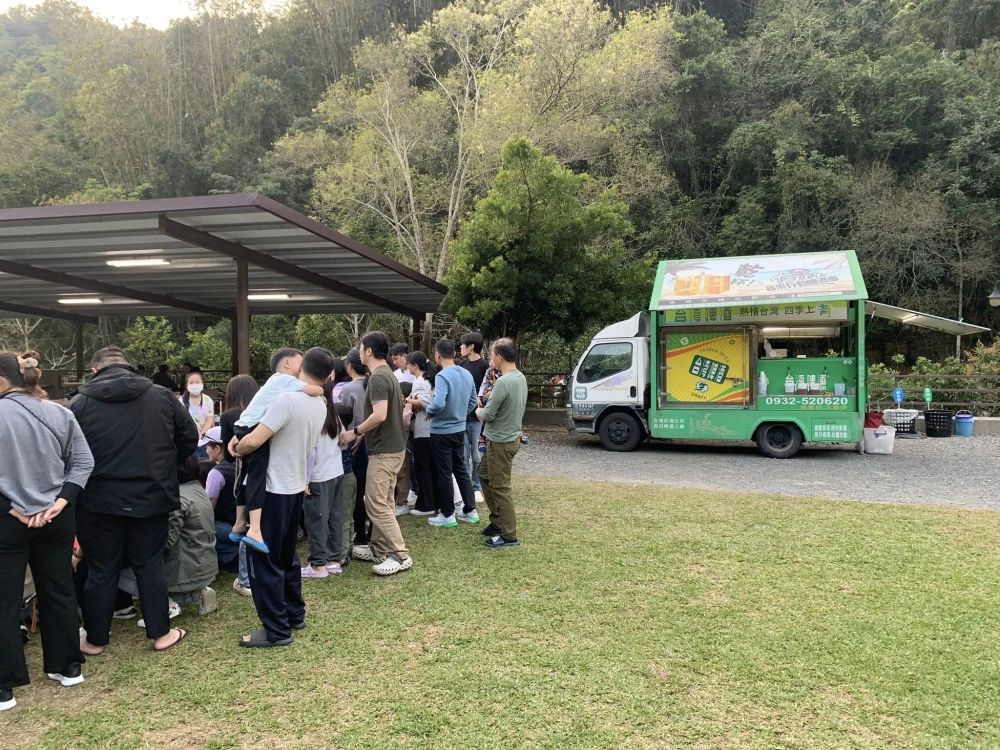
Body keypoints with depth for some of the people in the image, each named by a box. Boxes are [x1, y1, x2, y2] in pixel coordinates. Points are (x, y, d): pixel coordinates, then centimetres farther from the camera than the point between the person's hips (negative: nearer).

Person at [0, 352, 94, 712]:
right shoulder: (61, 414, 1)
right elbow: (83, 463, 0)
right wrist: (61, 500, -5)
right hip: (56, 518, 5)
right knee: (58, 591, 16)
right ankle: (68, 667, 26)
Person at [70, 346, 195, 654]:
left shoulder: (80, 403, -4)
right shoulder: (162, 396, -1)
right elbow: (190, 438, 5)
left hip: (99, 500, 0)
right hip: (151, 497, 1)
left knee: (101, 571, 12)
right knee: (150, 566, 13)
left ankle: (96, 639, 25)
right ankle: (161, 634, 19)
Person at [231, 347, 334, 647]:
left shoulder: (287, 399, -23)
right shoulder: (320, 406, 3)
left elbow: (253, 441, -26)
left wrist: (237, 448, -3)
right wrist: (243, 443, 6)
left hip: (273, 490, -8)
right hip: (295, 487, 8)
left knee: (264, 560, 1)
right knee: (286, 555, 21)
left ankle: (277, 630, 7)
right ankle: (295, 614, 31)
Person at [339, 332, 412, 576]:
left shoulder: (377, 378, -19)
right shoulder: (387, 374, 14)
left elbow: (379, 415, -28)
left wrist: (355, 432, -15)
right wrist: (364, 433, 19)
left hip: (384, 450, -10)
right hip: (391, 446, 10)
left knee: (376, 504, -6)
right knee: (382, 502, 16)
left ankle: (400, 556, -4)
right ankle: (378, 548, 25)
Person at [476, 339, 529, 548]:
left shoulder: (503, 382, -25)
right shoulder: (520, 377, 5)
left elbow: (487, 415, -21)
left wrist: (478, 411, 0)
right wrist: (491, 398, 1)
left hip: (501, 442, -10)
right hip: (509, 437, 10)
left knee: (500, 488, 0)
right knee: (484, 475, 22)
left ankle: (509, 536, 8)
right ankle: (497, 522, 30)